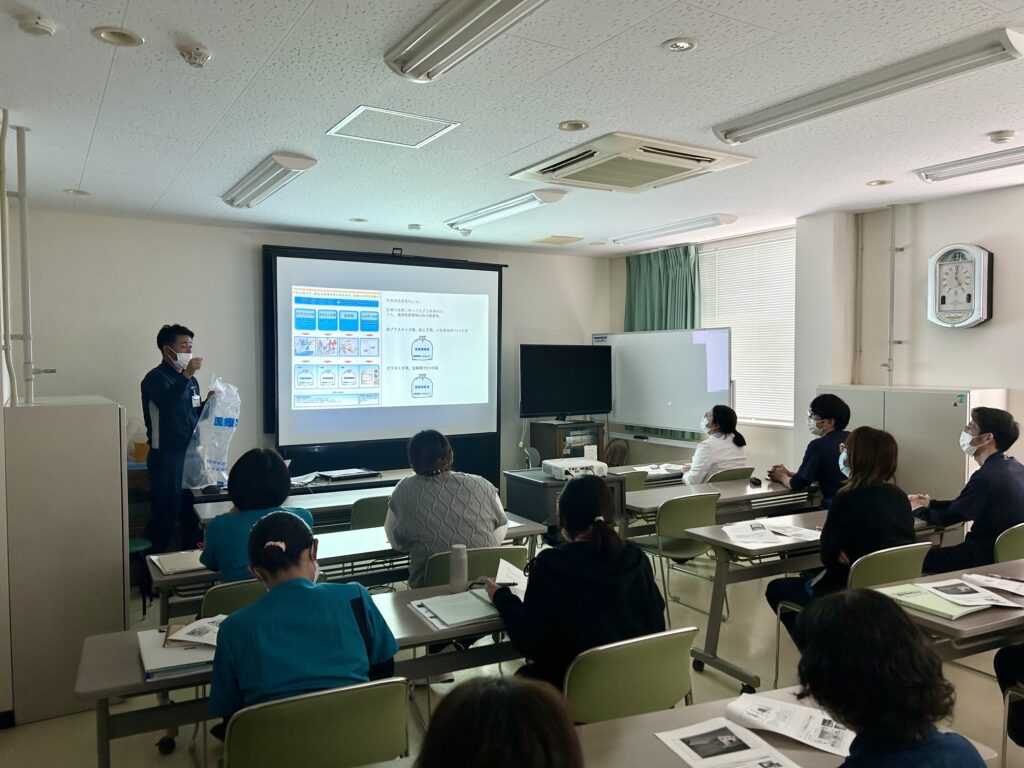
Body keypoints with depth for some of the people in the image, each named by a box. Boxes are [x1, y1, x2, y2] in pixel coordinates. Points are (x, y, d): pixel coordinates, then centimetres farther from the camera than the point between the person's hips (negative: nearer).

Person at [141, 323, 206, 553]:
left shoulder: (190, 379, 14)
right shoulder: (155, 378, -8)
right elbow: (167, 402, -28)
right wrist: (187, 375, -32)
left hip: (191, 454, 7)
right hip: (167, 457, -7)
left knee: (193, 511, 11)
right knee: (165, 514, -3)